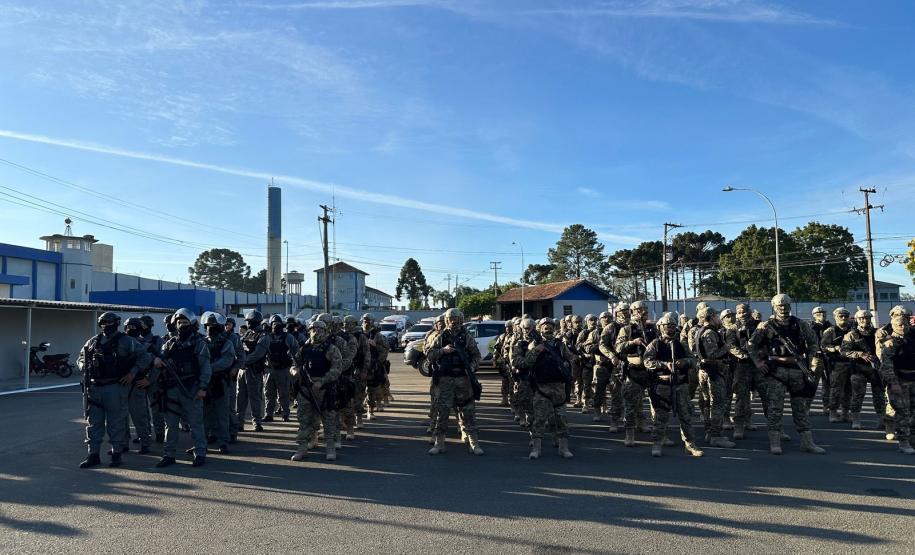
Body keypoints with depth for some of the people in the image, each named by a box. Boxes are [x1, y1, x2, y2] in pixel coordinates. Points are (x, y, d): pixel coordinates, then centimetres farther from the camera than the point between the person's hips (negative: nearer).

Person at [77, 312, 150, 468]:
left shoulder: (126, 341, 0)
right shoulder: (93, 342, 14)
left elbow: (144, 357, -2)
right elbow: (81, 358, 27)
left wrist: (133, 372, -11)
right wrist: (84, 367, 6)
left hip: (115, 388, -5)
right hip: (94, 388, 5)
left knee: (116, 422, 1)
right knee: (93, 422, 8)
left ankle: (117, 454, 11)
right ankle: (93, 455, 16)